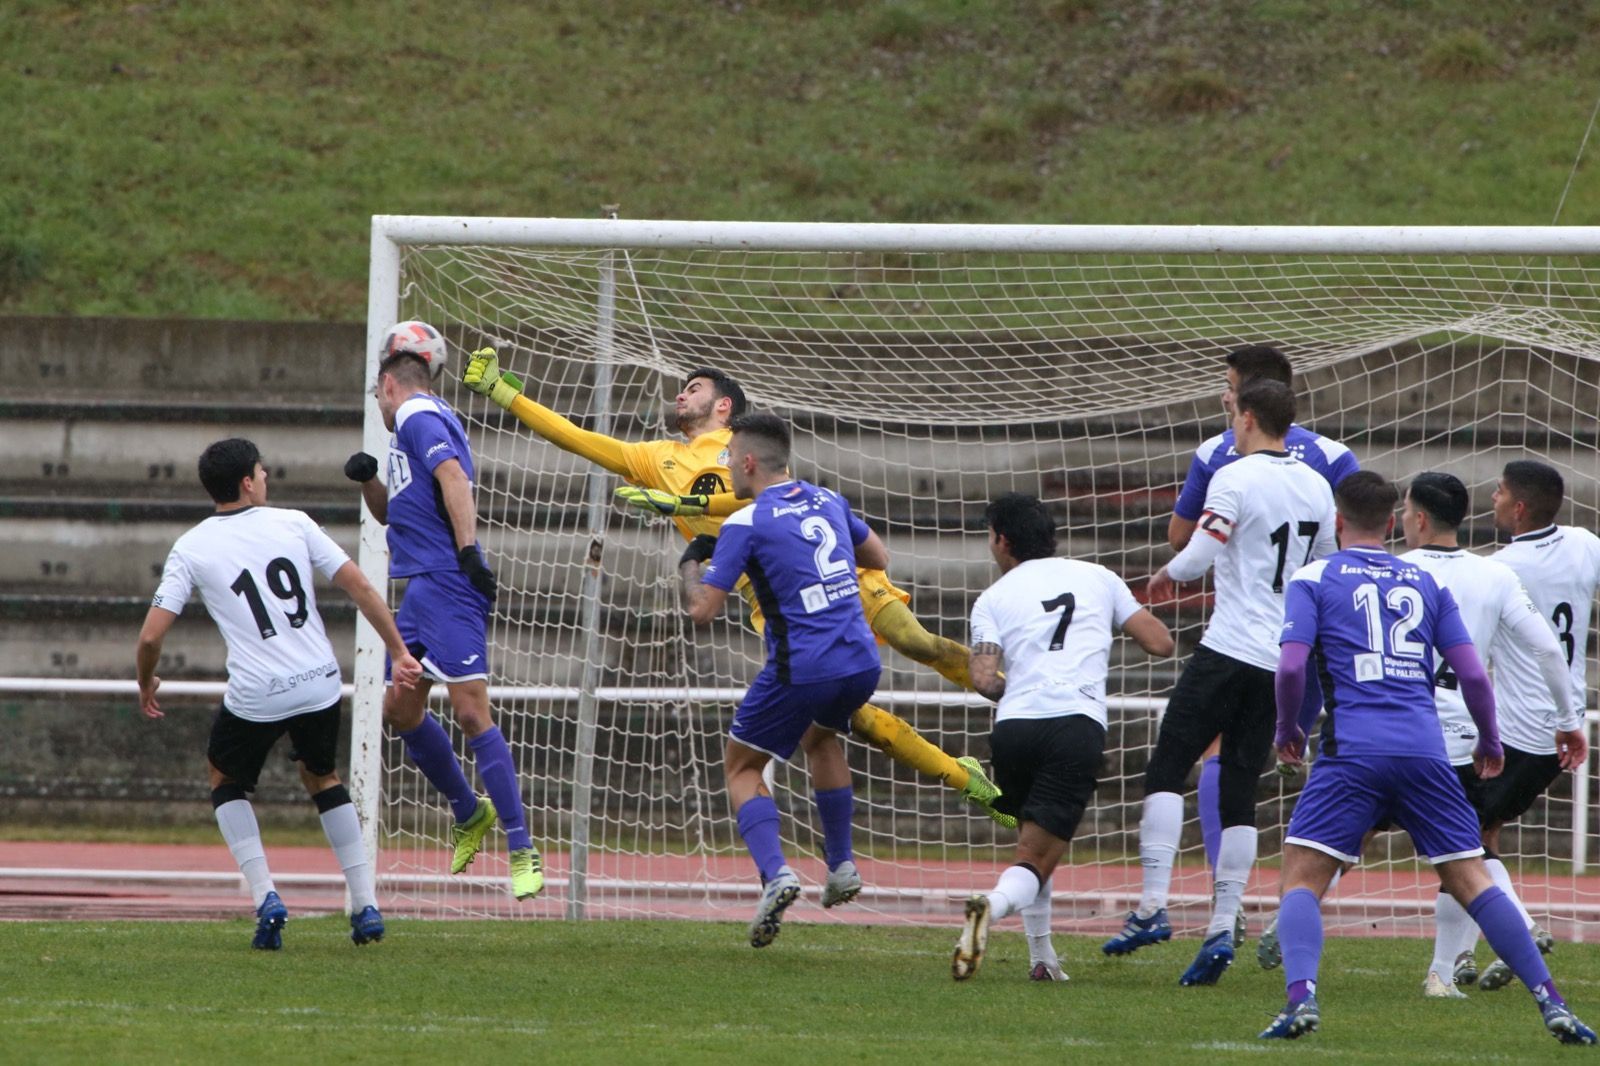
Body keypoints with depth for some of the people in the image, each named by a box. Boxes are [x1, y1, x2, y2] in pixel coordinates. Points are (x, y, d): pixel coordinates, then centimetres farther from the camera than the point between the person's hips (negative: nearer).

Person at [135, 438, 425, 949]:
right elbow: (360, 587, -1)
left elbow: (151, 635, -5)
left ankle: (265, 896, 6)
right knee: (322, 778, 29)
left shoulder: (190, 549, -1)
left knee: (224, 778, 25)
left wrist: (146, 685, 15)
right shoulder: (293, 524, 3)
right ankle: (366, 905, 21)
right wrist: (399, 652, 6)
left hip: (255, 696, -2)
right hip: (320, 685, 2)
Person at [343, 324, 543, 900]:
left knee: (471, 712, -13)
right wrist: (368, 479, 15)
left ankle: (523, 852, -15)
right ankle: (470, 813, 29)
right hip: (423, 589, 10)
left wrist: (468, 549, -30)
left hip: (448, 587, -10)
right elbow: (391, 512, 34)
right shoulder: (418, 422, 24)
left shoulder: (417, 416, -5)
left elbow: (453, 476, -22)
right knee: (399, 707, 15)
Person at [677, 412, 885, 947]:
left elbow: (702, 609, -8)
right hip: (862, 661, 6)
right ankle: (841, 865, 30)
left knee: (741, 765, 12)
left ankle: (775, 872, -10)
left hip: (801, 670, -6)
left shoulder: (745, 525, -8)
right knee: (821, 735, 35)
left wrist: (690, 562, 12)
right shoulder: (828, 501, 11)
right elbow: (878, 557, 26)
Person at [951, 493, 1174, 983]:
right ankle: (992, 906, -37)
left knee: (1033, 840, 26)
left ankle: (1042, 958, 21)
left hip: (1014, 726, 1)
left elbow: (984, 678, -1)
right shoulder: (1097, 578, 19)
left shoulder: (993, 598, 14)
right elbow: (1160, 643, 20)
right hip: (1079, 725, -1)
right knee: (1036, 862, -4)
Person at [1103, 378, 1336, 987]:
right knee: (1240, 793, 7)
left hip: (1230, 649, -6)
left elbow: (1199, 554, -17)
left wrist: (1166, 574, 5)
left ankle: (1153, 907, -14)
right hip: (1286, 659, 6)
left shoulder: (1236, 479, -9)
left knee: (1166, 771, -2)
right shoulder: (1316, 487, 11)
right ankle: (1222, 930, -1)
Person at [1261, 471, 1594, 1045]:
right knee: (1469, 879, 6)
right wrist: (1489, 742, 28)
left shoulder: (1314, 579, 7)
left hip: (1353, 750, -3)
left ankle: (1301, 993, -25)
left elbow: (1291, 666, -5)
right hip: (1426, 751, 3)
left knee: (1302, 875, -1)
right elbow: (1473, 674, 12)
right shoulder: (1426, 583, 17)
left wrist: (1286, 729, 13)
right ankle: (1551, 1002, -2)